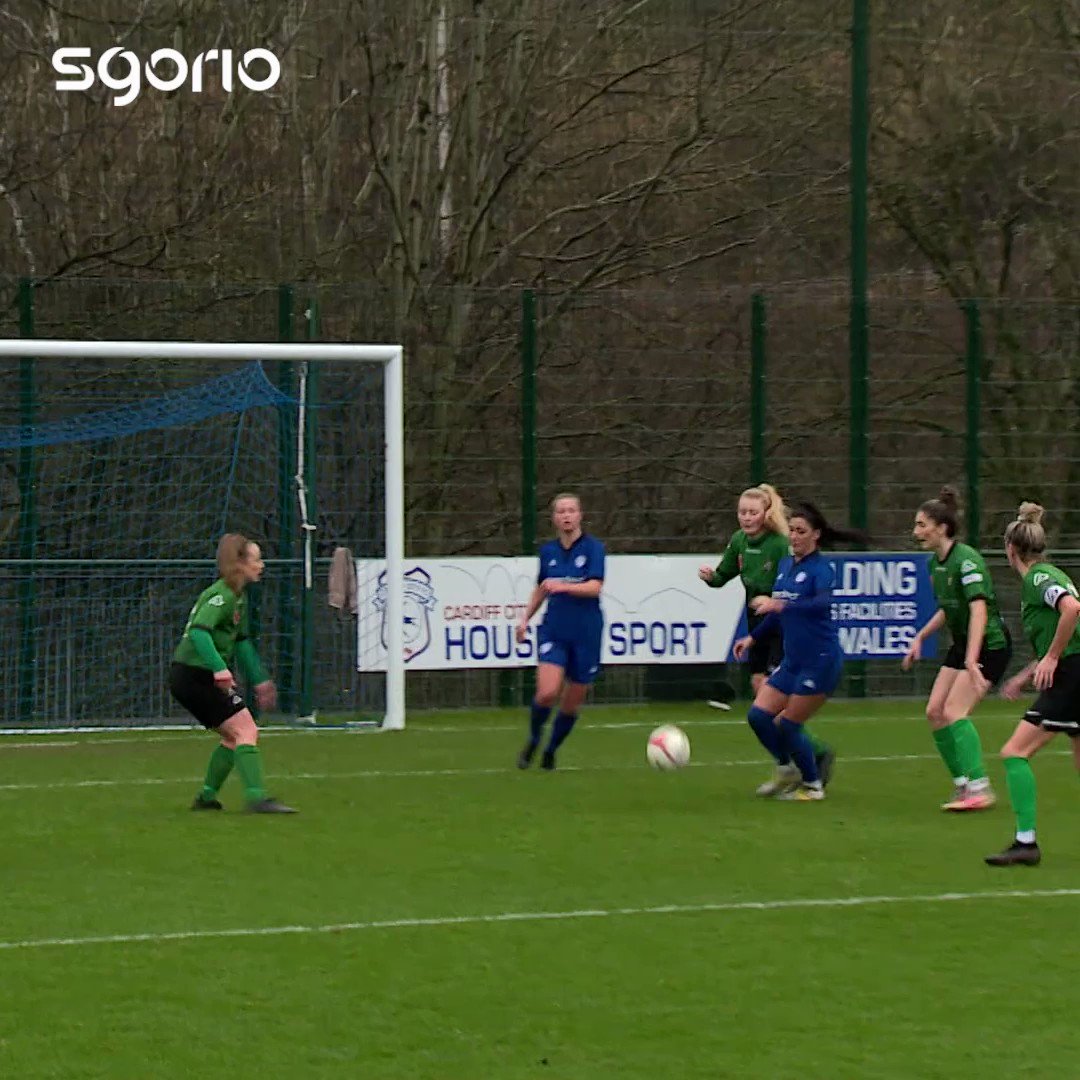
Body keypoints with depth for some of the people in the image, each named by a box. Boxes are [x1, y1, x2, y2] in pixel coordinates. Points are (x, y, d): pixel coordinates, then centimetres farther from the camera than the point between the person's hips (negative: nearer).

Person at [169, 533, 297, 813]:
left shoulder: (239, 598, 15)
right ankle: (256, 797, -22)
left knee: (233, 736, 17)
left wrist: (260, 680, 29)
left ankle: (207, 796, 22)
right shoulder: (221, 596, -16)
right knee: (246, 730, -14)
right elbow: (199, 631, -30)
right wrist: (221, 670, -38)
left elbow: (242, 642, 27)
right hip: (195, 674, -10)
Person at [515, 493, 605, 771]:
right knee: (547, 693, -19)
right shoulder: (548, 552, 7)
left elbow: (595, 587, -17)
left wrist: (563, 586, -31)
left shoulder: (593, 548, -4)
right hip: (553, 631, 1)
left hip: (586, 635, -1)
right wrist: (525, 618, 14)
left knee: (572, 703, 5)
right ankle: (533, 741, 6)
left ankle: (550, 752, 27)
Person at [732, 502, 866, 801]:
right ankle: (788, 772, 21)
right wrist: (753, 637, 23)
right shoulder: (785, 565, 10)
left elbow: (823, 603, -34)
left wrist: (781, 605, -45)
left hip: (821, 660, -8)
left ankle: (812, 786, 17)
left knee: (788, 725, -3)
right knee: (758, 715, 2)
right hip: (793, 660, 8)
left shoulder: (820, 567, -14)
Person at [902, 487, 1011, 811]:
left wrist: (971, 662, -43)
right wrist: (920, 638, 15)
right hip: (962, 645, 9)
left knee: (954, 712, -18)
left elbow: (979, 611, -34)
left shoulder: (966, 560, -23)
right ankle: (963, 784, 8)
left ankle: (979, 789, -15)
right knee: (934, 711, 0)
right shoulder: (936, 562, 5)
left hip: (989, 644, -9)